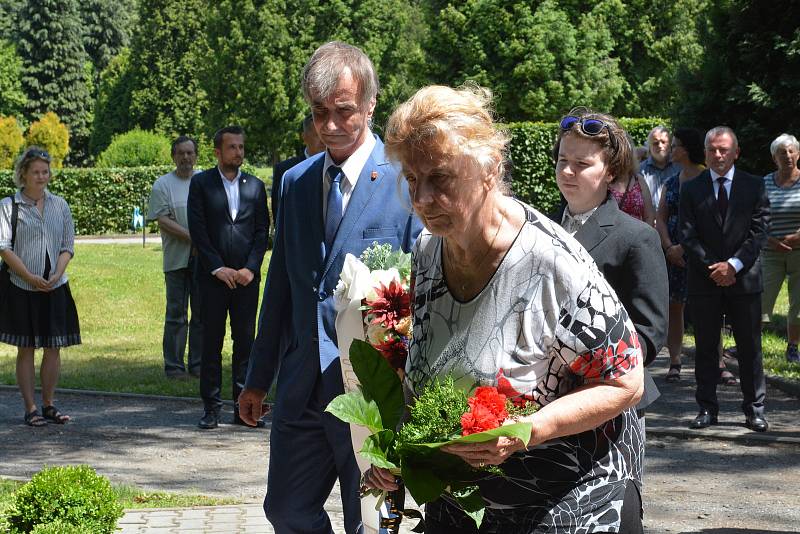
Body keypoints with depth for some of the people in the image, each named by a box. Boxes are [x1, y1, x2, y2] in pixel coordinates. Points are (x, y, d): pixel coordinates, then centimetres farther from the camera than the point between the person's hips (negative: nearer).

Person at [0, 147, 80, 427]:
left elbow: (68, 246, 7)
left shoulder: (59, 205, 8)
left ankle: (49, 404, 15)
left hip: (55, 287, 3)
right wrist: (30, 277, -16)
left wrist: (57, 274, -9)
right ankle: (31, 409, 7)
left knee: (54, 348, 4)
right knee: (26, 349, 1)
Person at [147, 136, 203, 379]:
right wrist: (192, 237, -15)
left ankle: (198, 364, 14)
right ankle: (173, 365, 5)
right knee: (176, 313, 0)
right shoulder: (163, 184, 1)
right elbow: (162, 221, -7)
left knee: (202, 313, 6)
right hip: (176, 257, -3)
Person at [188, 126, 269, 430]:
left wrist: (250, 268, -5)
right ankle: (211, 407, 6)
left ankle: (243, 407, 9)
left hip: (246, 276, 2)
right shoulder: (201, 184, 3)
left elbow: (262, 231, 7)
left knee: (245, 341, 4)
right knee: (212, 342, 0)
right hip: (213, 276, -2)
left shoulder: (255, 186, 11)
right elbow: (198, 230, -3)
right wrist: (218, 268, -10)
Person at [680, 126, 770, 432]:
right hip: (704, 280, 1)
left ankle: (754, 410, 10)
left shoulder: (754, 186, 5)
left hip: (744, 279, 0)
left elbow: (758, 231, -2)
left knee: (750, 347, 3)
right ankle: (707, 409, 12)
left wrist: (734, 265, -13)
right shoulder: (691, 189, 6)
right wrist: (713, 267, -11)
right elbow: (687, 235, 0)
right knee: (706, 347, 5)